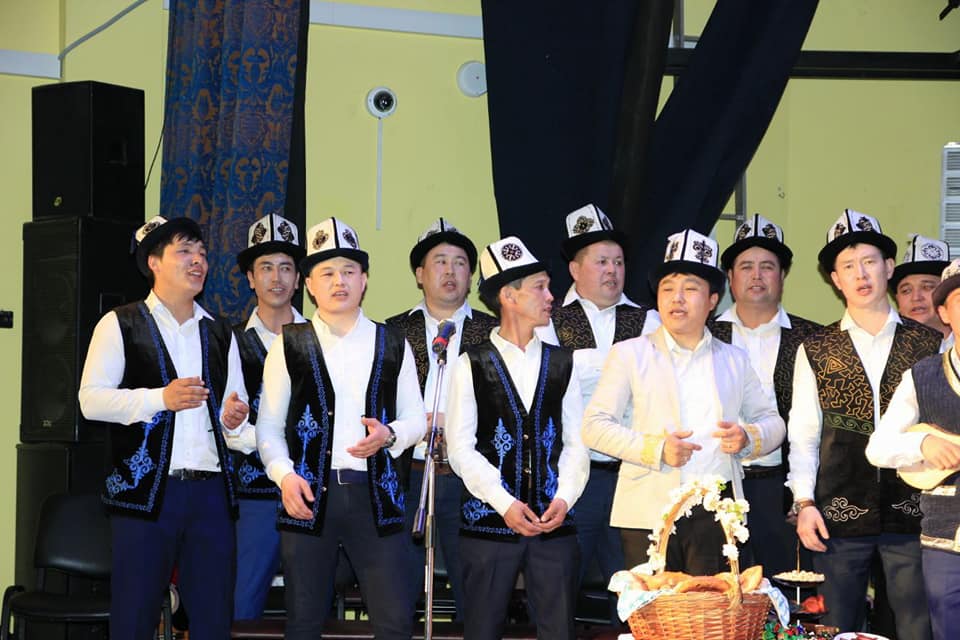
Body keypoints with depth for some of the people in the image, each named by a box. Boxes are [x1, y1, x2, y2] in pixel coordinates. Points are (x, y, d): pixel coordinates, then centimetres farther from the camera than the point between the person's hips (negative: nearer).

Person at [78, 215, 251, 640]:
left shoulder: (220, 334, 18)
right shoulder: (120, 325, 4)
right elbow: (91, 399, -5)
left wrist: (234, 420, -3)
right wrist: (161, 398, -16)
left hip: (211, 491, 4)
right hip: (145, 491, -4)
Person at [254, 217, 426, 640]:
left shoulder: (392, 344, 10)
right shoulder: (290, 345, 5)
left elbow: (414, 418, 12)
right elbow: (269, 425, 5)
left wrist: (389, 435, -10)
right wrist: (285, 475, -12)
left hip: (375, 494, 1)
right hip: (309, 495, -1)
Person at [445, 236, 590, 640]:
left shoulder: (561, 364, 11)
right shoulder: (471, 366, 1)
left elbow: (576, 443, 8)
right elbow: (461, 448, -4)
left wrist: (564, 499, -8)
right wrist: (504, 503, -13)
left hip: (554, 523, 3)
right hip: (489, 523, -2)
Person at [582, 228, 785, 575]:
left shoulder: (734, 360, 18)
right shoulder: (629, 355, 9)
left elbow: (772, 421, 23)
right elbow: (594, 427, 2)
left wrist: (748, 438, -1)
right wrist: (655, 449, -12)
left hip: (717, 511, 2)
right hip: (649, 512, -2)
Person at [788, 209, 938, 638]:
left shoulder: (929, 345, 7)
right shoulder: (816, 350, 8)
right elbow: (803, 434, 7)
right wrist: (804, 503, -2)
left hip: (911, 512, 0)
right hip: (839, 517, 0)